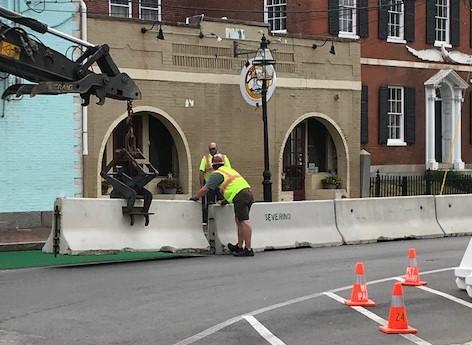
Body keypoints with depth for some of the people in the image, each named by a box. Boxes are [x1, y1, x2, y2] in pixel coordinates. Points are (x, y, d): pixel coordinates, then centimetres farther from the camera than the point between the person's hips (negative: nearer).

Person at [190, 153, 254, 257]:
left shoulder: (216, 174, 4)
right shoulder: (229, 170, 29)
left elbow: (205, 189, 2)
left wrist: (195, 197, 17)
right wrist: (226, 200, 42)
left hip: (240, 196, -9)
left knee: (244, 221, -11)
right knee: (239, 221, 17)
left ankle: (248, 249, -15)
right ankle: (239, 247, 22)